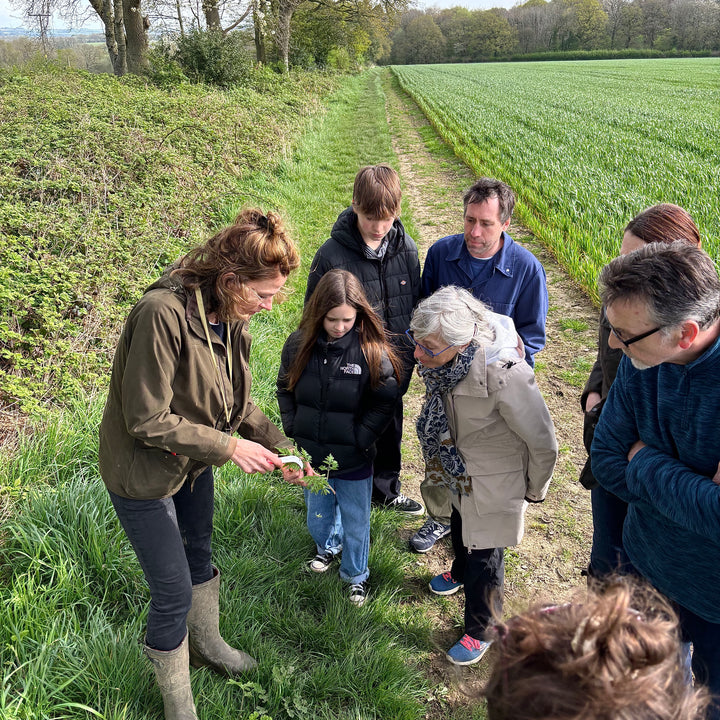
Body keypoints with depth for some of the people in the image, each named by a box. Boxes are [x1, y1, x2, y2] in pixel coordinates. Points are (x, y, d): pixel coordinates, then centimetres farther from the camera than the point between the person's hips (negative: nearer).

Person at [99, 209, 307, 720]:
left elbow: (235, 402, 1)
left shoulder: (229, 317, -9)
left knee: (200, 557, 27)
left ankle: (207, 644, 54)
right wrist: (229, 446, -26)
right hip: (144, 474, -7)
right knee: (173, 590, 5)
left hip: (194, 464, 8)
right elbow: (147, 420, -30)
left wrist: (280, 446, -11)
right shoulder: (163, 313, -34)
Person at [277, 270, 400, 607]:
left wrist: (361, 438, -13)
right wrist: (293, 429, -4)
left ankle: (356, 575, 39)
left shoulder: (372, 351, -17)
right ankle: (327, 547, 56)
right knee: (318, 512, 25)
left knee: (356, 522, 15)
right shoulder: (299, 344, -10)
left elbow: (385, 401, -9)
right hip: (310, 455, 3)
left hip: (353, 459, -2)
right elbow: (285, 390, 4)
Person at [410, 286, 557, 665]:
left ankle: (480, 630, 39)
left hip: (494, 484, -7)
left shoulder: (504, 377, -41)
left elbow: (543, 444, -26)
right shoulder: (446, 360, -19)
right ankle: (460, 573, 65)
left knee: (485, 556, 13)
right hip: (460, 471, 7)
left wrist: (534, 490, -10)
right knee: (460, 529, 32)